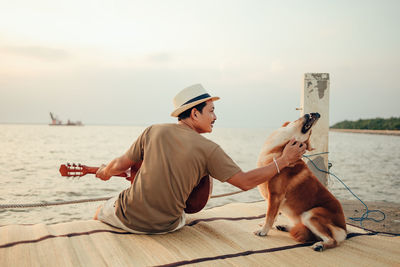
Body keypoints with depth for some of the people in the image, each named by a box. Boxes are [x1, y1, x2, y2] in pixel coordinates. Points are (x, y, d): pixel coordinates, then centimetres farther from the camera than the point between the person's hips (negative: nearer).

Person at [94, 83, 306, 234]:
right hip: (165, 227, 0)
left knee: (100, 214, 31)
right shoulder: (208, 149, -11)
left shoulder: (154, 131, -5)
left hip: (129, 217, 1)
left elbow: (121, 165, 3)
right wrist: (283, 161, -2)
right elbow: (245, 182, -9)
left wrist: (105, 172, 27)